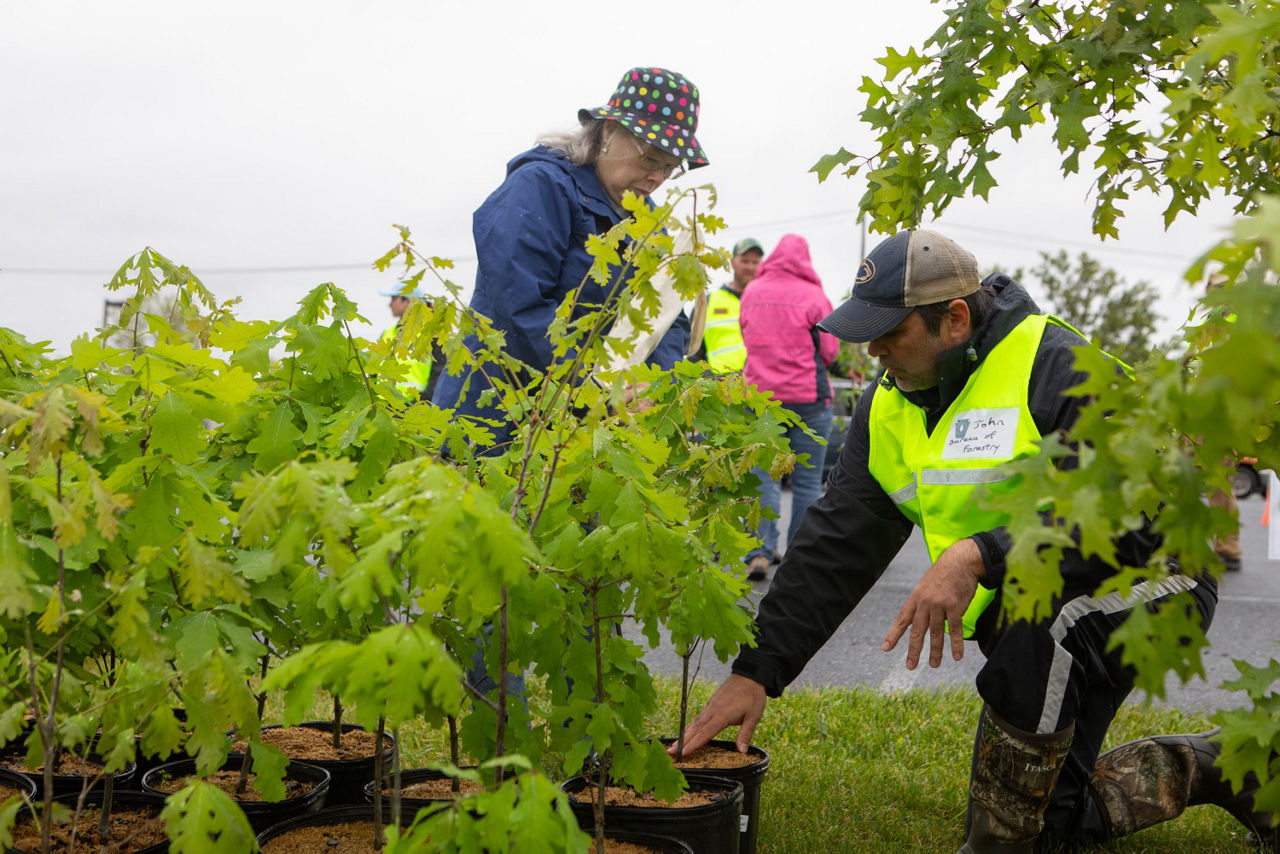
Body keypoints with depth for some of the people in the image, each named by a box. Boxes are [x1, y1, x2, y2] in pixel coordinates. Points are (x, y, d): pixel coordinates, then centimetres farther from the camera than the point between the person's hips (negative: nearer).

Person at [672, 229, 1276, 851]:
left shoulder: (1057, 367, -24)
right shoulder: (886, 409, -1)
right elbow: (833, 549, -1)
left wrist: (980, 556, -43)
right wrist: (756, 670, -9)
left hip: (1154, 585, -7)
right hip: (1034, 639, 8)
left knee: (1047, 603, -40)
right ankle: (1203, 769, 29)